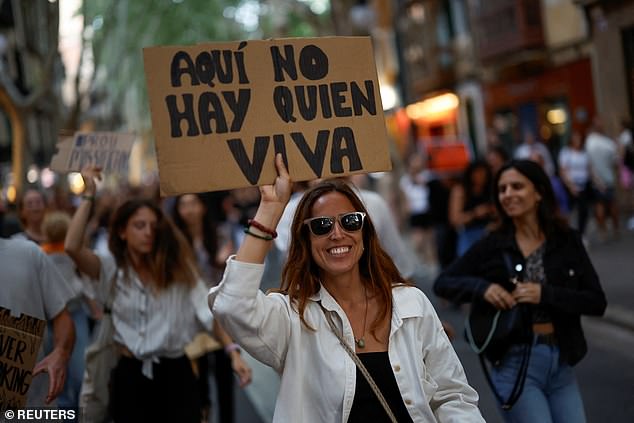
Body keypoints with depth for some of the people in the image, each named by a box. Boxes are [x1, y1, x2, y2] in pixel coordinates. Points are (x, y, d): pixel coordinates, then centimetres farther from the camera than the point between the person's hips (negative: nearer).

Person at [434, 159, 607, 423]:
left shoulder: (568, 241, 1)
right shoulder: (492, 246, -2)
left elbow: (597, 302, -3)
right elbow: (442, 283, 3)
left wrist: (545, 294, -17)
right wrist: (482, 287, -15)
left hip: (561, 363, 3)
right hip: (515, 364, -2)